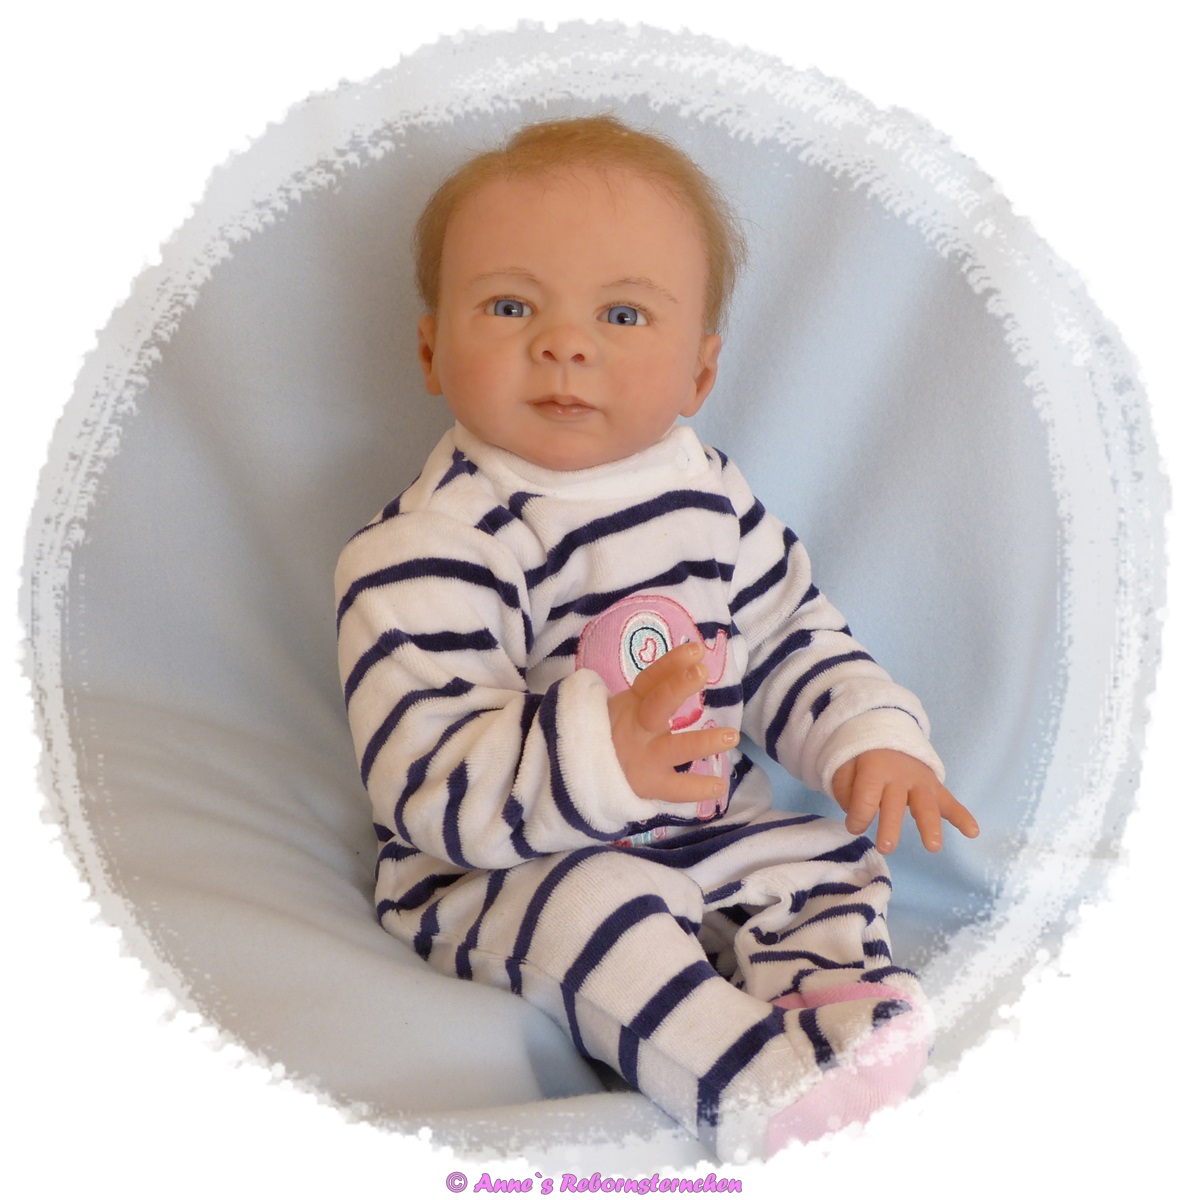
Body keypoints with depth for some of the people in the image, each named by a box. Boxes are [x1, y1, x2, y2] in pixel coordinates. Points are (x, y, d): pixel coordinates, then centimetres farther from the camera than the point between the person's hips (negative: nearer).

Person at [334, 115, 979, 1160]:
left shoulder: (706, 489, 1)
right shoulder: (431, 549, -22)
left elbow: (791, 635, 13)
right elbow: (423, 779, -30)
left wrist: (871, 734, -4)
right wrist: (598, 760, -45)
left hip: (704, 828, 7)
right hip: (498, 866, -6)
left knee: (829, 860, -5)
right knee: (591, 906, -33)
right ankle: (755, 1088, -36)